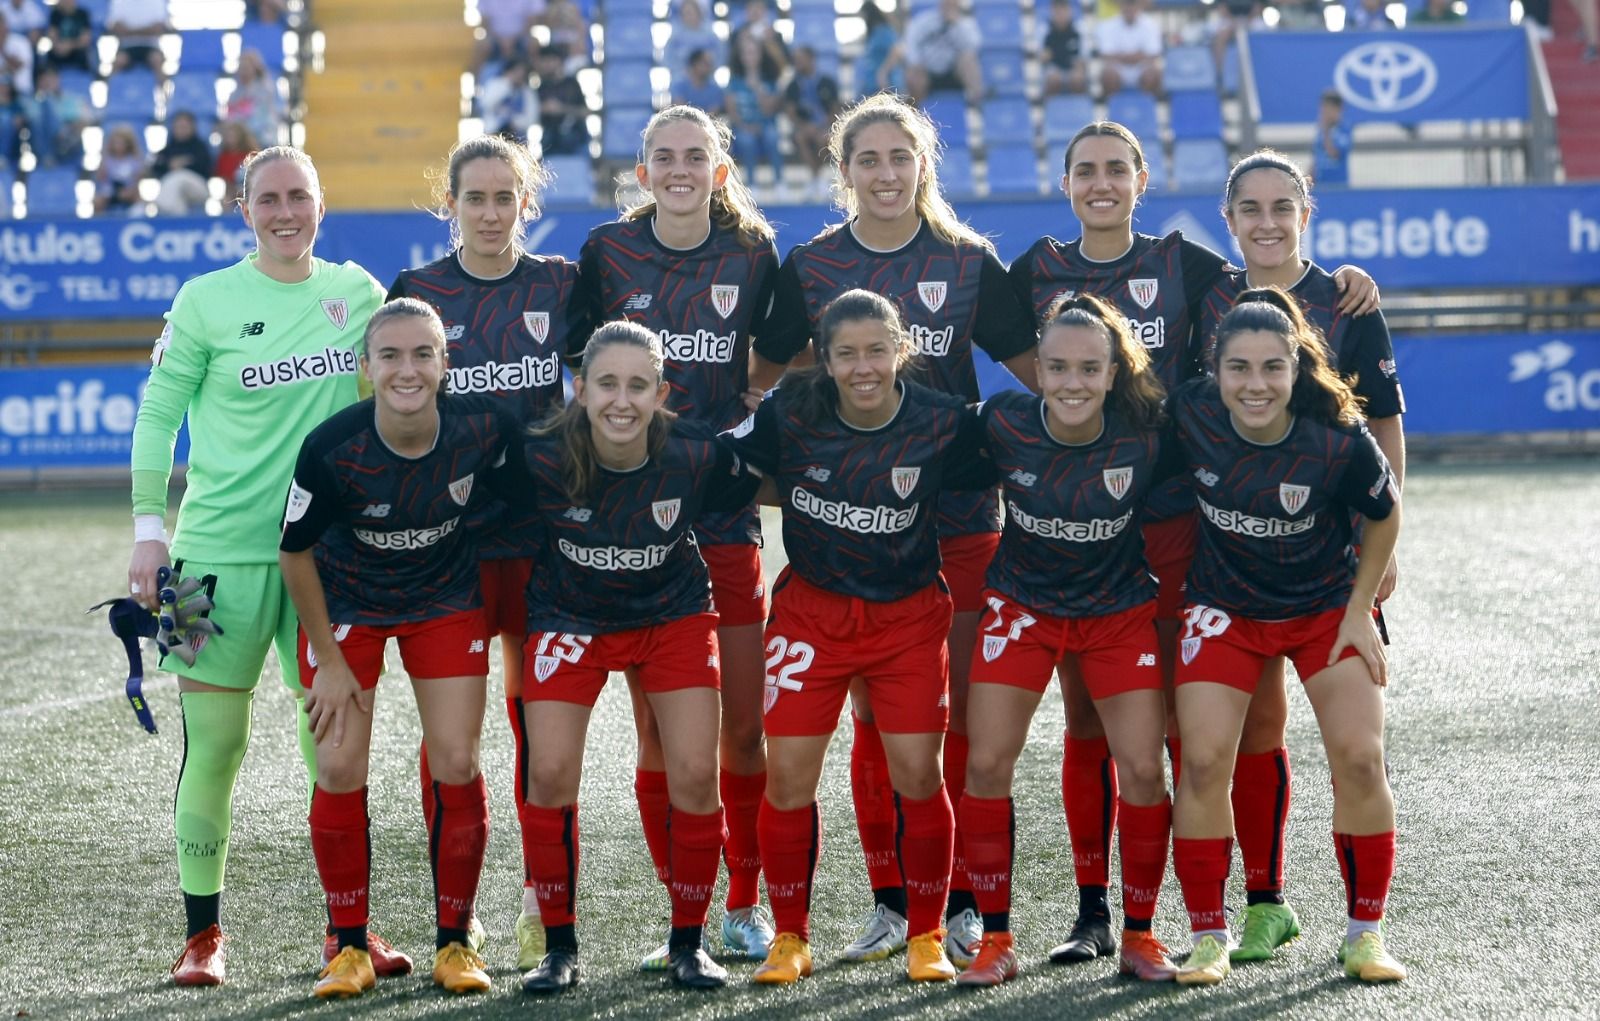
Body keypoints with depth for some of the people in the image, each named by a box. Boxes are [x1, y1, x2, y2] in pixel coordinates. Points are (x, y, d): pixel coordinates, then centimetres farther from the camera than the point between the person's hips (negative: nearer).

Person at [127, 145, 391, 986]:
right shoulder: (207, 301, -2)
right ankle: (203, 934, 11)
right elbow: (158, 414, 2)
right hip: (223, 544, -2)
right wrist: (149, 529, -3)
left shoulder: (358, 293, 7)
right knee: (213, 743, 0)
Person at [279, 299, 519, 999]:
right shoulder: (331, 448, -29)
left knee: (456, 768, -5)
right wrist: (328, 659, -9)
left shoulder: (484, 427, -24)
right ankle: (350, 948, 9)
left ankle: (455, 944, 10)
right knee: (339, 771, -6)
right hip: (346, 605, -1)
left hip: (446, 602, 1)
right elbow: (295, 553, -13)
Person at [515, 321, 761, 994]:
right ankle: (559, 948, 7)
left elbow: (754, 493, -1)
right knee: (550, 775, -11)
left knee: (696, 776, -7)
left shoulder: (697, 453, -23)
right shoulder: (544, 458, -26)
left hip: (675, 615, 1)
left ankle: (688, 944, 12)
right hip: (570, 619, -1)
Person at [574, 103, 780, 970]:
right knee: (658, 726, 0)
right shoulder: (607, 251, 3)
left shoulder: (753, 253, 4)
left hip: (725, 511, 0)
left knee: (742, 725, 1)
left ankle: (745, 902, 17)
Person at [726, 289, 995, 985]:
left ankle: (926, 936, 16)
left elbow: (995, 482, 3)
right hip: (811, 609, 0)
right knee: (788, 775, -3)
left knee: (918, 776, -3)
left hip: (909, 614, 0)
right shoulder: (791, 413, -14)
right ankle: (789, 938, 14)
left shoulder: (944, 423, -13)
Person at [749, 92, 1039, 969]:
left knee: (962, 712, 0)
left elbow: (1034, 369, 8)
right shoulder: (810, 266, 4)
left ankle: (961, 899, 9)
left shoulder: (968, 263, 3)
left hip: (958, 513, 0)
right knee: (873, 714, 3)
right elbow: (760, 376, 11)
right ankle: (889, 902, 13)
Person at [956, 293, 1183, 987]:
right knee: (987, 764, -7)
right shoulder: (1004, 423, -20)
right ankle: (995, 939, 6)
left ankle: (1139, 935, 11)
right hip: (1022, 607, 0)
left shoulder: (1146, 435, -21)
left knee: (1142, 769, -6)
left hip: (1119, 611, 0)